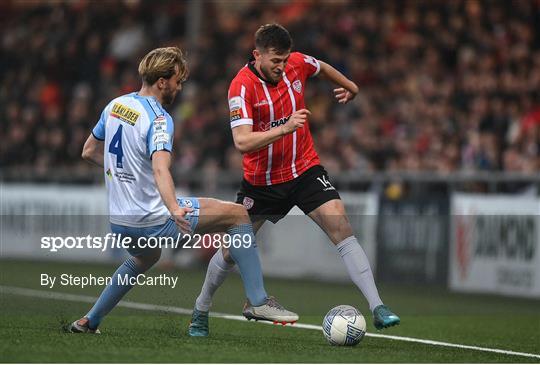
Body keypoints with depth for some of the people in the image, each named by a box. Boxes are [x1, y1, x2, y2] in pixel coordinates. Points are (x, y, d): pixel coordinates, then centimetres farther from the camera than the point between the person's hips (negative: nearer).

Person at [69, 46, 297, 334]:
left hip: (118, 221, 8)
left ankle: (88, 321, 37)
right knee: (237, 214, -2)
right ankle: (258, 301, -5)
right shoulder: (159, 119, -17)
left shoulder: (115, 105, 6)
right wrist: (174, 210, -49)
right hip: (151, 218, -8)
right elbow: (160, 169, -35)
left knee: (145, 259, 40)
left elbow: (89, 152, 19)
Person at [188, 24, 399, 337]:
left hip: (304, 170, 2)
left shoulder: (297, 64, -7)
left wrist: (350, 86, 35)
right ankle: (201, 310, 31)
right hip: (260, 180, -2)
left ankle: (377, 307, -20)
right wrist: (285, 128, -41)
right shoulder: (242, 86, -21)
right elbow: (242, 141, -30)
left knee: (341, 227, -17)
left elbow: (322, 67, 19)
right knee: (231, 251, 6)